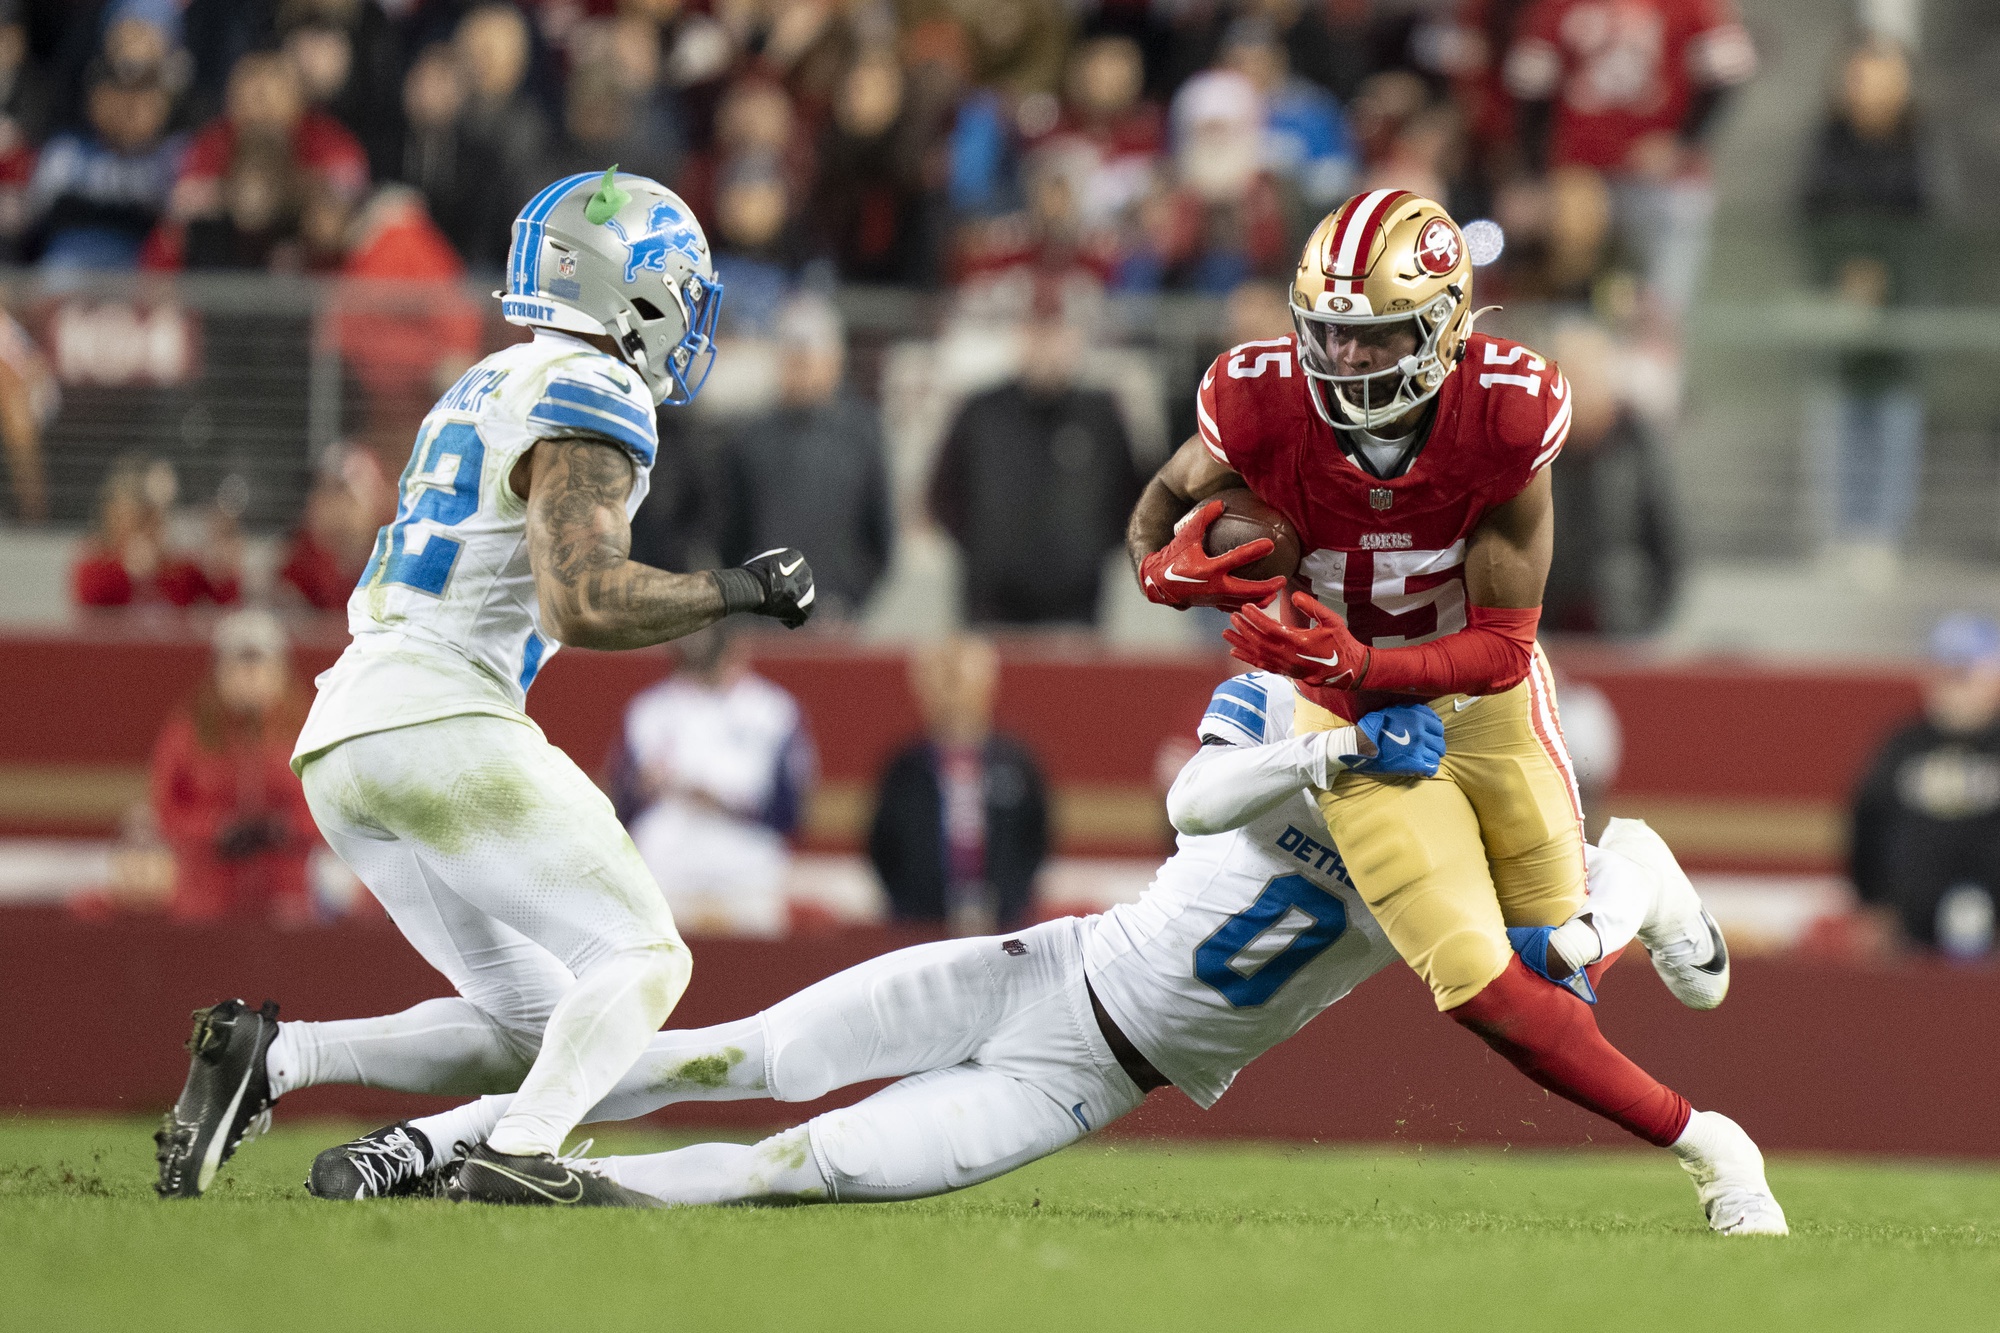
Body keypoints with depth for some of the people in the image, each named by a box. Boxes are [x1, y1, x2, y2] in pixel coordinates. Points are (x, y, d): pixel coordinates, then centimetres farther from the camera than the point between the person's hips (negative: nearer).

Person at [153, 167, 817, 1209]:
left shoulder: (487, 390, 22)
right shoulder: (587, 402, -8)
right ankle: (521, 1160, -25)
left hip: (344, 739, 9)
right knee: (643, 960, -7)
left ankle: (267, 1056, -1)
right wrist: (738, 592, -7)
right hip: (438, 726, -9)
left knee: (531, 1029, 10)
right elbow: (582, 605, -19)